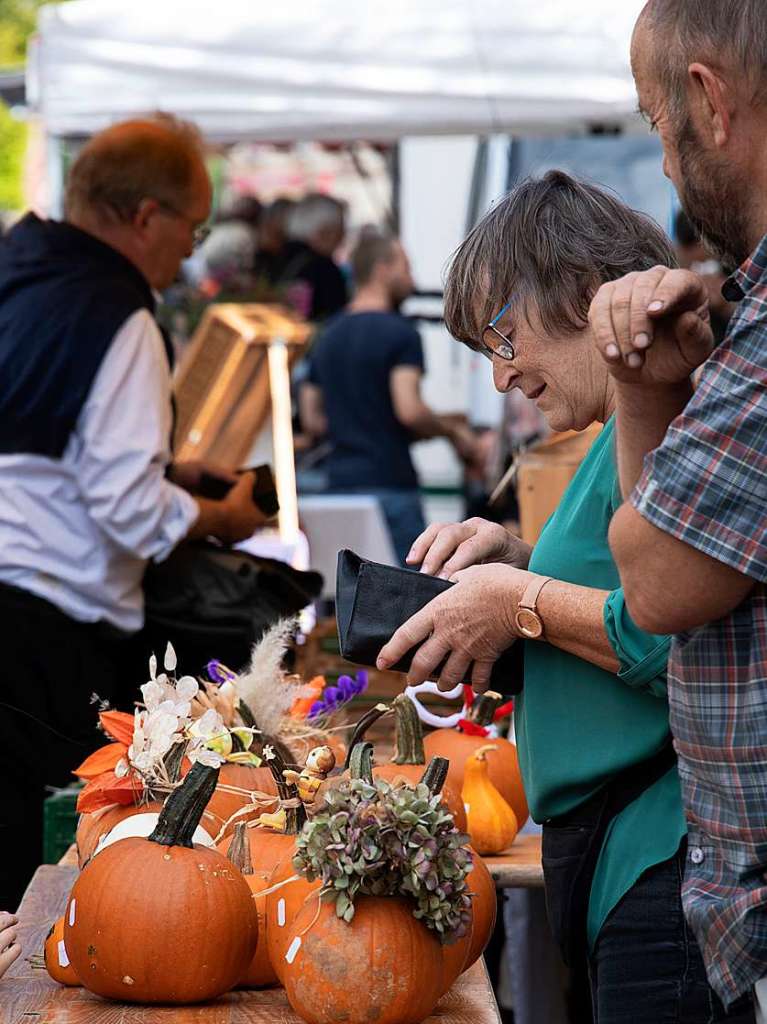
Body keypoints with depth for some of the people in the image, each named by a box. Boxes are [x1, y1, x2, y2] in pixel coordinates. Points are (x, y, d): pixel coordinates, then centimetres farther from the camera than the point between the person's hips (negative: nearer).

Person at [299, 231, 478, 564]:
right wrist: (452, 431, -4)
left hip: (340, 482, 7)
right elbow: (409, 409, -19)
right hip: (389, 482, -7)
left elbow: (312, 420, 16)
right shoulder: (399, 333, -9)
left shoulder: (328, 337, 14)